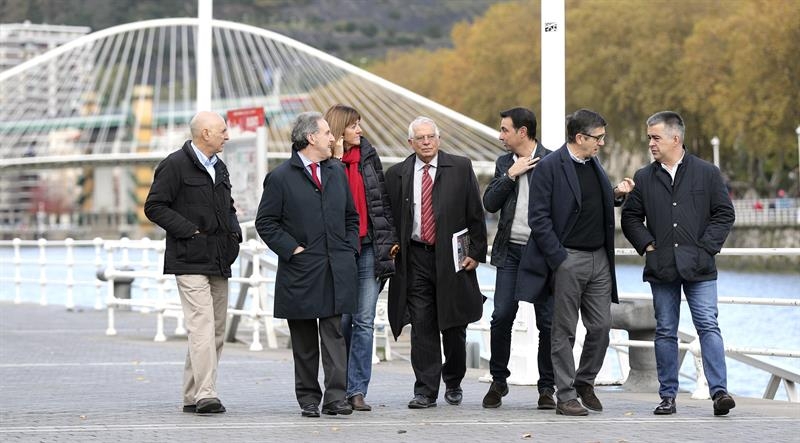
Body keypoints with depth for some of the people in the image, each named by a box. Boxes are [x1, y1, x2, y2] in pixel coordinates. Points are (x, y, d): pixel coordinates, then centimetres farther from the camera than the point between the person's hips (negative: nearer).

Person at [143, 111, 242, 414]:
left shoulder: (219, 168, 19)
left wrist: (234, 232, 12)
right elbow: (154, 207, -10)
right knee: (202, 326, -17)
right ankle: (205, 394, -22)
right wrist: (189, 230, -15)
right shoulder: (175, 165, -7)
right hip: (190, 261, -9)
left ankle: (192, 396, 13)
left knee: (216, 330, 7)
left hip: (219, 262, 9)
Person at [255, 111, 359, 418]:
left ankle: (335, 397, -8)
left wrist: (349, 249, 9)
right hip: (300, 273, -3)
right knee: (304, 341, 4)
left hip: (336, 272, 3)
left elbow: (351, 217, 22)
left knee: (334, 335, -4)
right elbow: (265, 222, -2)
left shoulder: (337, 173, 15)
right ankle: (308, 398, 11)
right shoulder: (280, 178, -2)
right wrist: (292, 249, -10)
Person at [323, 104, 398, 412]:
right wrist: (335, 160, -16)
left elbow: (382, 199, 13)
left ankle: (357, 390, 0)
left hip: (369, 247, 3)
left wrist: (390, 237, 8)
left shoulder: (368, 156, 9)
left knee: (364, 321, -1)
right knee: (341, 320, 3)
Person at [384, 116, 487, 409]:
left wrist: (476, 252, -3)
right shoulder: (397, 175, 6)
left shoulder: (460, 168, 3)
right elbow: (390, 218, 9)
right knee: (422, 326, -3)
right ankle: (425, 391, 0)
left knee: (454, 326, 7)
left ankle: (453, 383, 27)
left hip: (452, 257, 0)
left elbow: (476, 214, 3)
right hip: (415, 259, 1)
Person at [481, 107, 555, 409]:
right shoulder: (504, 164, 12)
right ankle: (498, 382, 12)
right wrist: (511, 175, -7)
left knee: (547, 321, 0)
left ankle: (546, 387, 8)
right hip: (510, 250, 4)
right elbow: (490, 203, 4)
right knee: (501, 317, -2)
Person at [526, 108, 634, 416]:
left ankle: (585, 382, 27)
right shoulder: (549, 166, -10)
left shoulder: (593, 164, 13)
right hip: (568, 259, -7)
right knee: (564, 331, 1)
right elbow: (538, 218, -13)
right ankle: (566, 397, 6)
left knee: (601, 327, 7)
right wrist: (558, 259, -15)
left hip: (599, 258, 7)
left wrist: (616, 195, 3)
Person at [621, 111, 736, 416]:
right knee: (665, 331, 5)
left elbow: (725, 214, 4)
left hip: (698, 266, -2)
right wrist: (647, 245, 0)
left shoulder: (707, 173, 3)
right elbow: (630, 217, 13)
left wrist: (706, 246, -5)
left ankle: (719, 391, -11)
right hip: (661, 267, 3)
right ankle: (667, 396, 9)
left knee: (708, 326, -9)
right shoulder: (644, 178, 9)